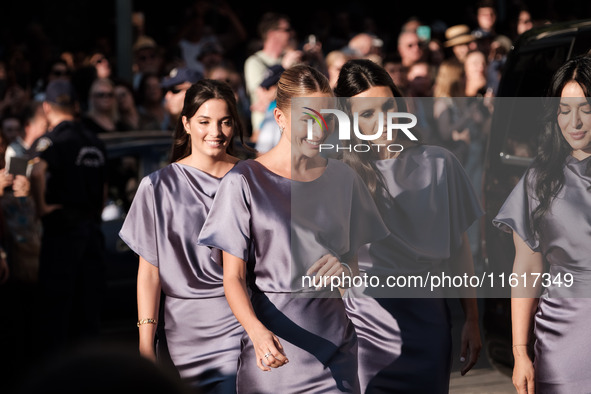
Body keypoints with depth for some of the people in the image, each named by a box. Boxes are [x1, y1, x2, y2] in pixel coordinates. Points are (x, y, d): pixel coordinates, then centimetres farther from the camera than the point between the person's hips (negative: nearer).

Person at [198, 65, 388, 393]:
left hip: (334, 342, 3)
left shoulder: (343, 178, 9)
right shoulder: (245, 182, -6)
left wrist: (345, 270, -7)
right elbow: (233, 277, -7)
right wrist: (258, 331, -24)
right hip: (272, 345, -3)